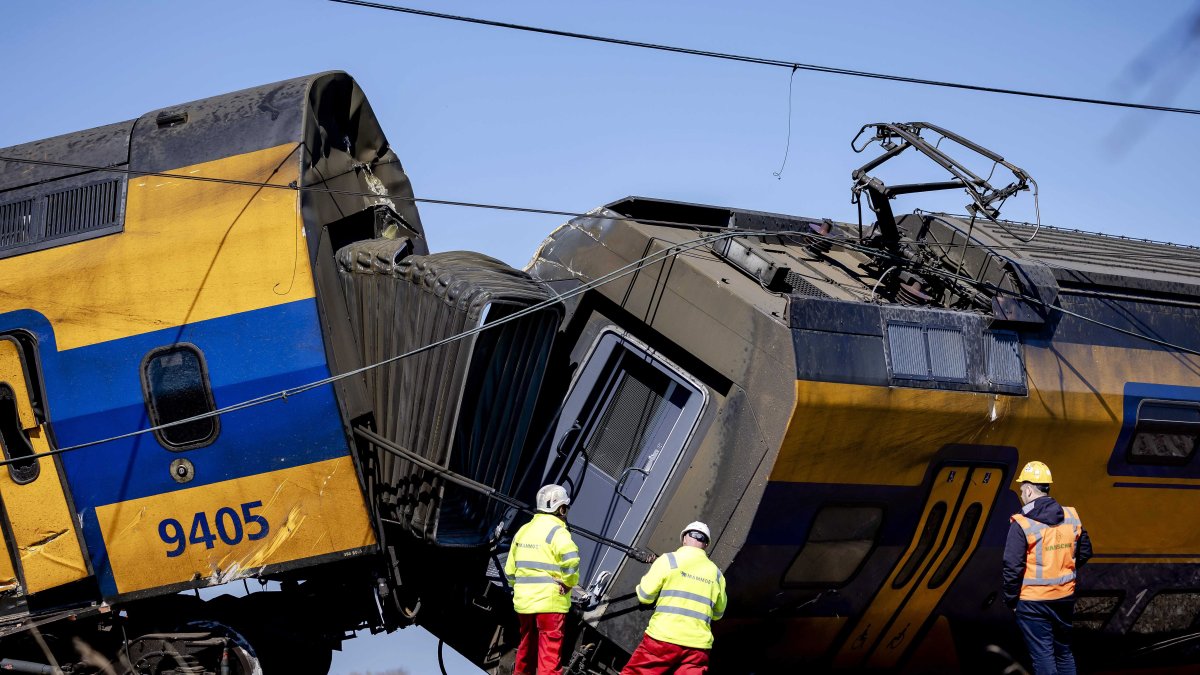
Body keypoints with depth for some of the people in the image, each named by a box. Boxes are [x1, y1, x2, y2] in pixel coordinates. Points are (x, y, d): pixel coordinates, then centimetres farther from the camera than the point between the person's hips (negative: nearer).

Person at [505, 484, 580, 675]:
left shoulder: (523, 531, 13)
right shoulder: (556, 531, -10)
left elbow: (510, 570, 16)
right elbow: (570, 558, -29)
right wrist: (569, 582, -13)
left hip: (523, 601, 7)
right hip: (550, 602, -7)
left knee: (526, 649, 21)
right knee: (550, 653, -6)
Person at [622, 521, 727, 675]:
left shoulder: (668, 560, 0)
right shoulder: (716, 573, 12)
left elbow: (645, 596, 0)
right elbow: (718, 613, 22)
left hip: (663, 638, -3)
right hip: (698, 645, 3)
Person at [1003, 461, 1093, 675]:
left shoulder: (1022, 525, -16)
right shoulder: (1071, 517, 1)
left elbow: (1013, 567, -17)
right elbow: (1084, 552, 12)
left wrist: (1011, 600, -5)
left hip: (1033, 601, -5)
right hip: (1065, 598, 5)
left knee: (1043, 657, 2)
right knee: (1064, 653, 20)